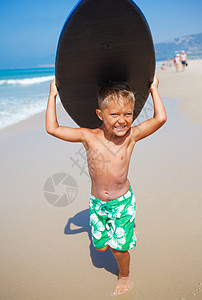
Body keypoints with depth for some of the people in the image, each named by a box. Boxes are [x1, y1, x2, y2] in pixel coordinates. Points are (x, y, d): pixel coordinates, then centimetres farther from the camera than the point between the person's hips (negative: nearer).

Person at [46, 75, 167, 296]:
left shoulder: (131, 136, -15)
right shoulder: (89, 137, -14)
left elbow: (160, 118, -22)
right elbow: (52, 128, -13)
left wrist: (154, 89, -11)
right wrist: (52, 96, -9)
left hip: (123, 202, -1)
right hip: (97, 203, 2)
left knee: (119, 248, 9)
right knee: (101, 246, 13)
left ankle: (124, 276, 41)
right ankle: (110, 234, 48)